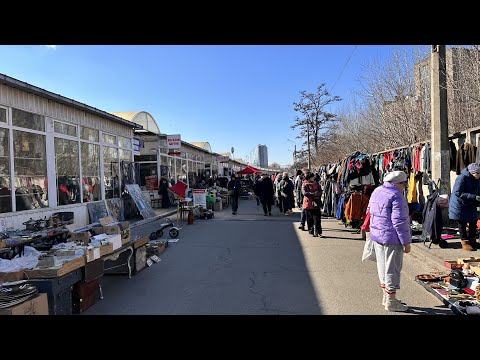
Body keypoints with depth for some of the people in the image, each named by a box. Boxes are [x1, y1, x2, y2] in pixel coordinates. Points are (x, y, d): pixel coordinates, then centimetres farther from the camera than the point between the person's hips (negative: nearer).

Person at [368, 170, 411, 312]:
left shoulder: (376, 191, 10)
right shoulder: (396, 196, -17)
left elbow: (370, 211, 20)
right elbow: (399, 222, -20)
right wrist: (406, 242, -13)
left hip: (376, 235, 9)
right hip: (392, 238, -9)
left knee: (382, 266, 18)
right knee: (392, 268, 3)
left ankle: (386, 296, 32)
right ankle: (391, 302, 14)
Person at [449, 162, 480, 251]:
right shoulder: (462, 178, -23)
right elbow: (458, 193, -27)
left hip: (471, 205, 7)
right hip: (460, 205, -7)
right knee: (462, 223, 2)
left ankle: (472, 241, 28)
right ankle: (465, 243, 12)